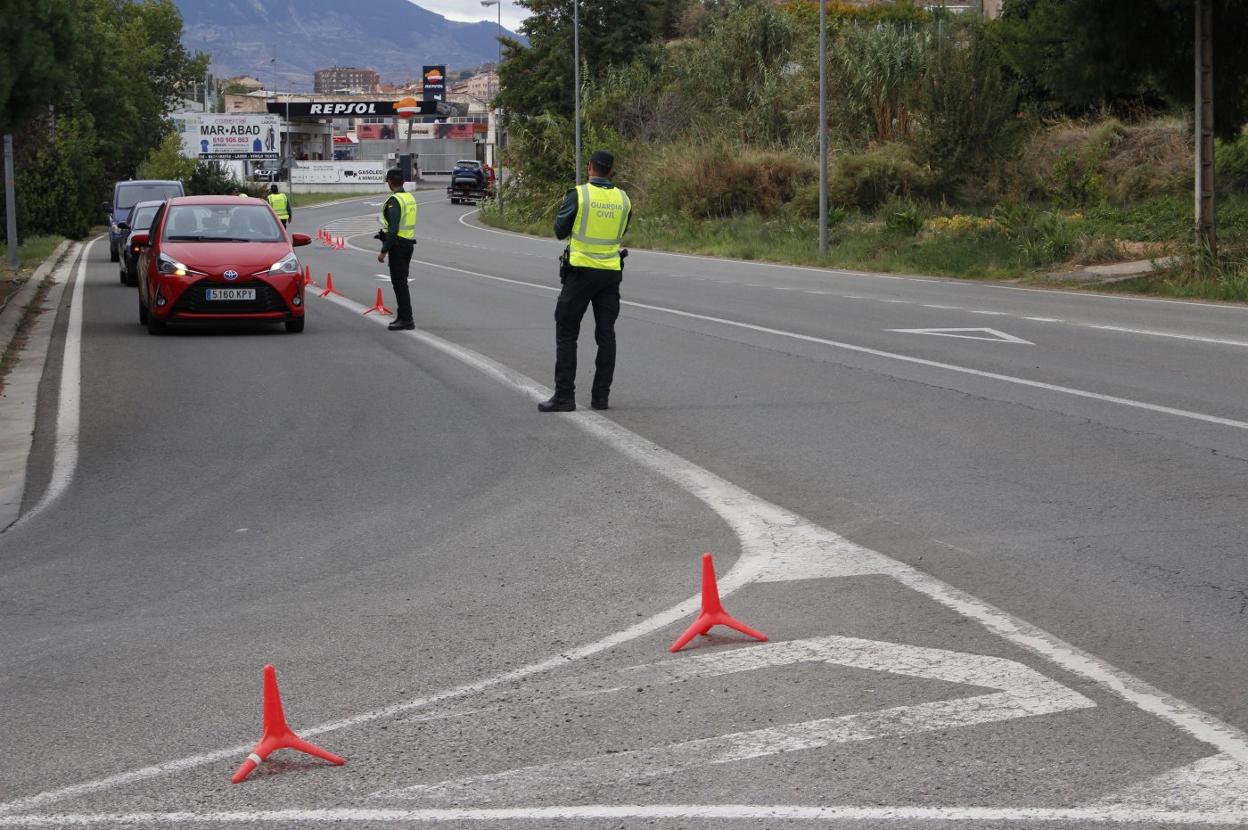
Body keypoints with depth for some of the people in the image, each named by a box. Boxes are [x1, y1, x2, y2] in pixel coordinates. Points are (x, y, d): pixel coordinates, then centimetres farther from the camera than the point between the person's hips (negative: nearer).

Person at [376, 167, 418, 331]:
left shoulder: (394, 201, -18)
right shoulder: (410, 198, 11)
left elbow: (393, 229, -23)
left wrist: (384, 251, -20)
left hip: (398, 244, -9)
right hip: (409, 243, 9)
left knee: (399, 282, -7)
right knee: (401, 282, 16)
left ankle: (406, 319, -8)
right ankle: (402, 316, 22)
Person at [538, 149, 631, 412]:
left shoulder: (579, 195, -9)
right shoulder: (622, 199, 3)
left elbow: (560, 230, -1)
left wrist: (564, 207, 17)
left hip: (581, 271, -4)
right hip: (611, 272, 4)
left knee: (567, 333, 2)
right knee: (606, 334, 9)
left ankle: (564, 396, -4)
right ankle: (601, 396, 8)